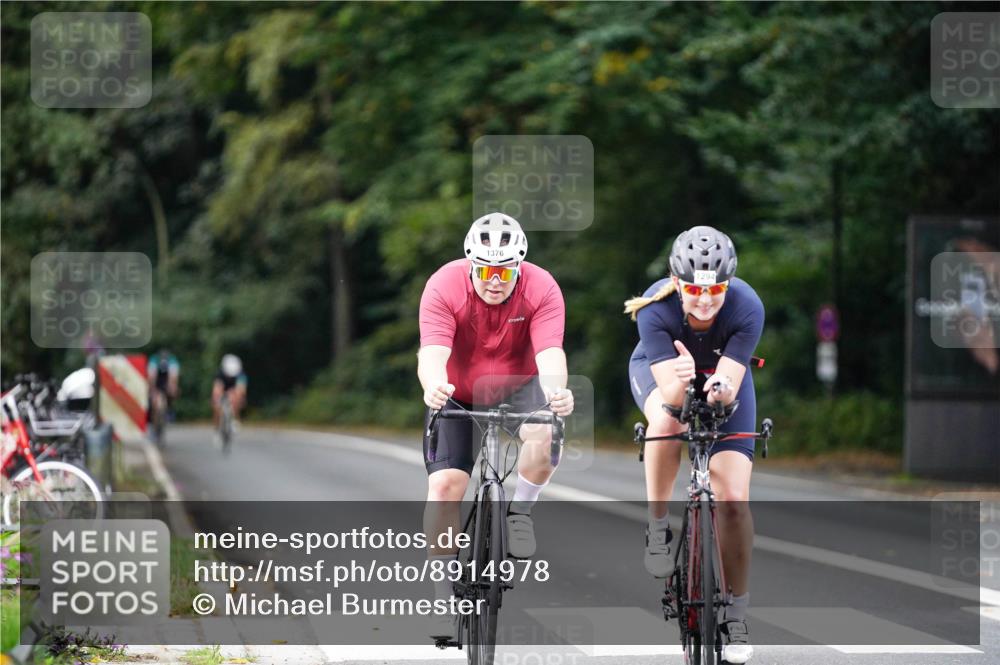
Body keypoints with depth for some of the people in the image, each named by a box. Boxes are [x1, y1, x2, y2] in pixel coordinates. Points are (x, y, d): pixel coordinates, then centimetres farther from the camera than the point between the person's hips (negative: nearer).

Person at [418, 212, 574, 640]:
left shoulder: (541, 289, -24)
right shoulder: (444, 287, -26)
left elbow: (550, 353, -36)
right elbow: (433, 353, -37)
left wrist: (556, 391, -58)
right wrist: (433, 387, -60)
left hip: (516, 386, 0)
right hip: (457, 394, 0)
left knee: (547, 433, -32)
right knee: (444, 485, -14)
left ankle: (520, 510, -3)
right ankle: (446, 595, -2)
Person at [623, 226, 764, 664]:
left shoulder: (746, 308, -33)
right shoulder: (656, 308, -35)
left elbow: (731, 384, -36)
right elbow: (670, 393, -39)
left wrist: (722, 389, -58)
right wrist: (681, 382, -61)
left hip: (722, 379, 1)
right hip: (660, 370, -1)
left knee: (733, 499, -11)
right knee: (666, 422, -38)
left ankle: (736, 614, 4)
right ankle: (657, 526, -14)